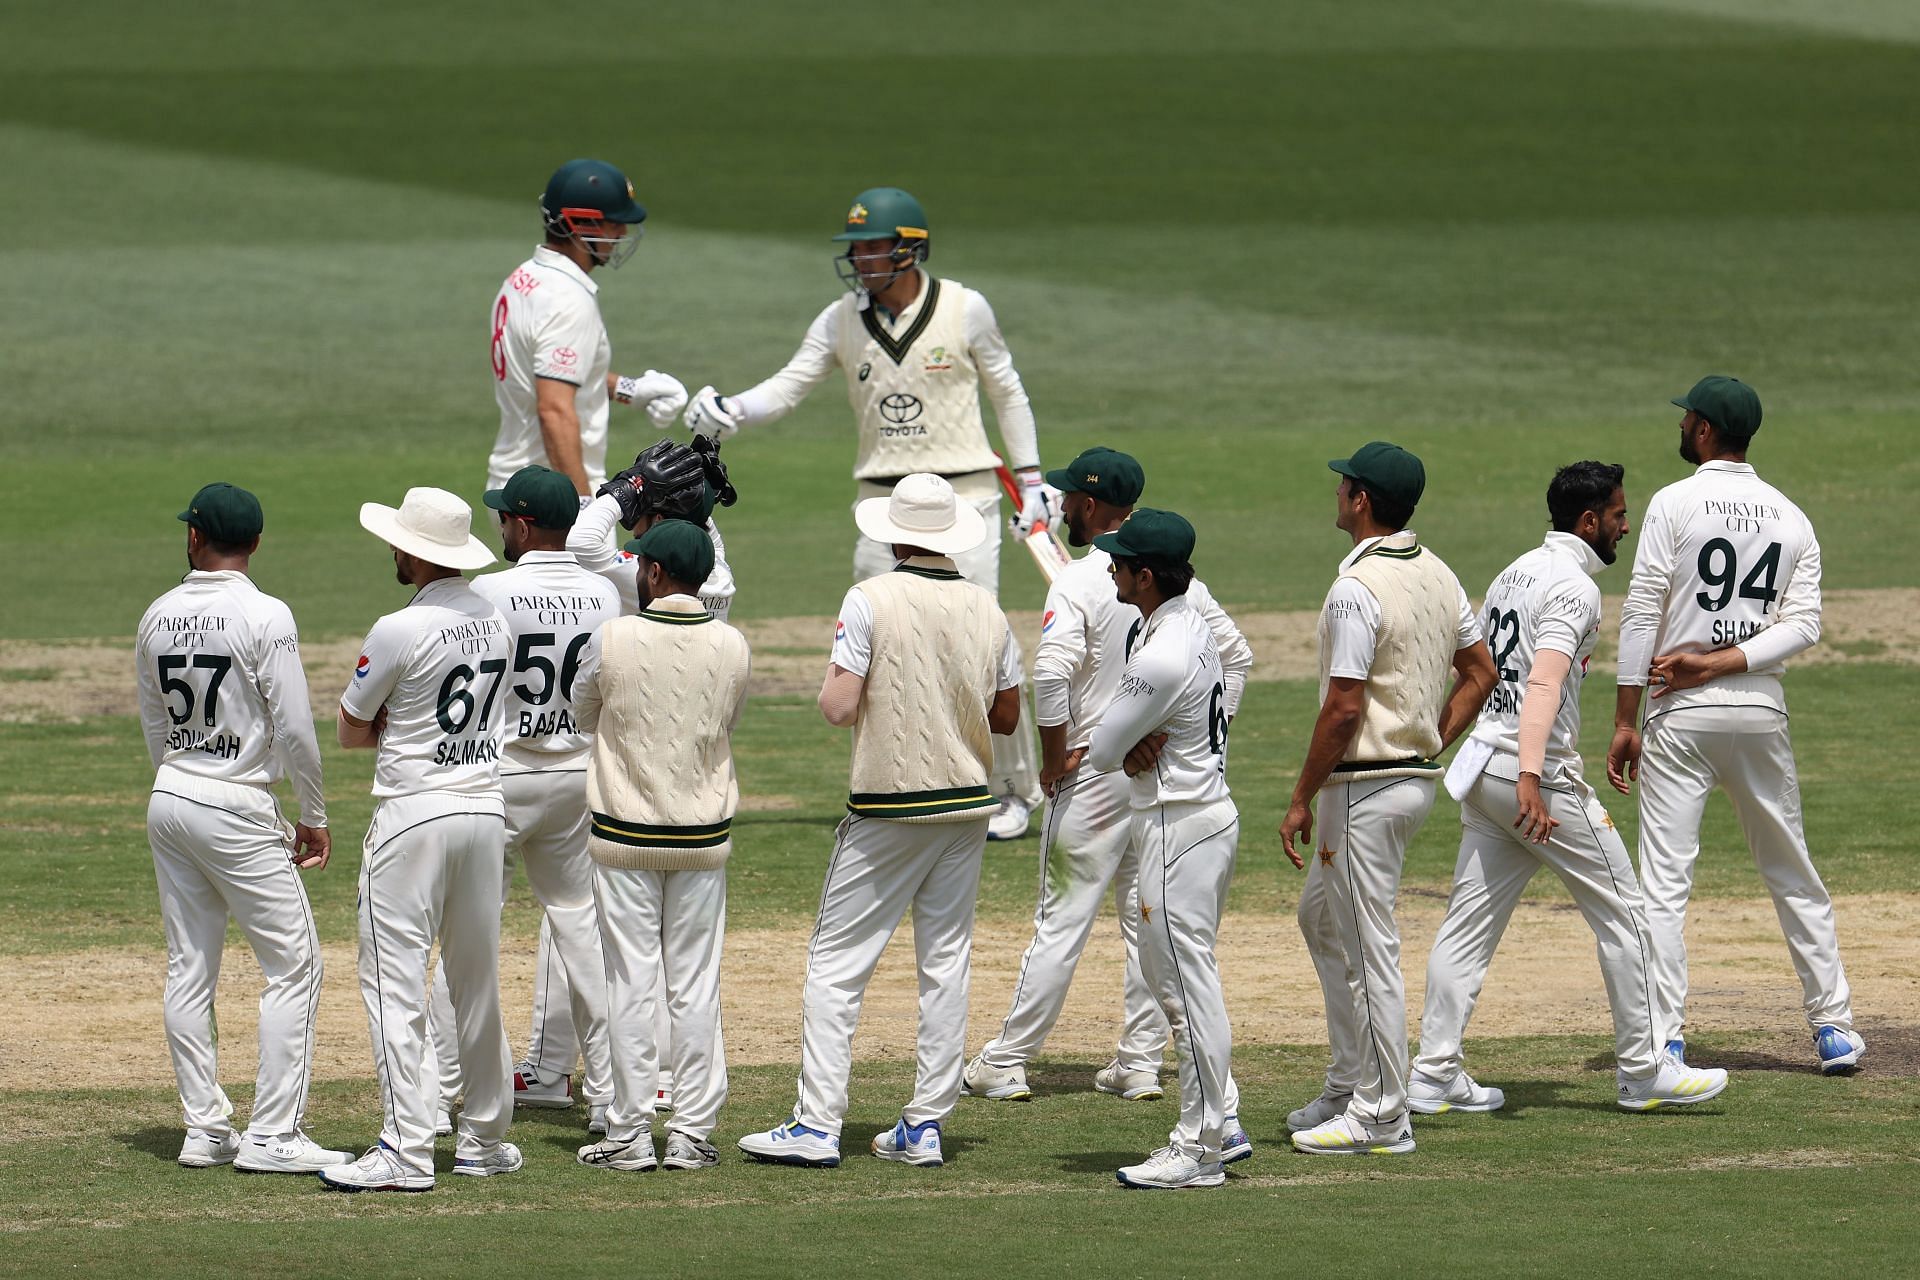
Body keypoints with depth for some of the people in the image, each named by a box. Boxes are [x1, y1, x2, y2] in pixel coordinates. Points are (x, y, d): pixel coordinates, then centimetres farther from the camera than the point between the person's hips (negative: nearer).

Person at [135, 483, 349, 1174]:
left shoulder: (157, 618, 5)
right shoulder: (264, 616, -13)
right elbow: (294, 730, -13)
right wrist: (313, 816, -1)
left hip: (169, 802, 6)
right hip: (237, 808, -6)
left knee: (189, 969, 10)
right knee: (293, 966, -1)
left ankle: (205, 1129, 11)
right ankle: (272, 1135, -6)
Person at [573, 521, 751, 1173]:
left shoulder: (614, 639, -12)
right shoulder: (732, 647, -4)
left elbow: (584, 711, 5)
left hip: (624, 837, -3)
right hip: (704, 835, 3)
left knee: (631, 986, 1)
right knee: (696, 986, 7)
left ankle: (629, 1136, 3)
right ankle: (693, 1134, 7)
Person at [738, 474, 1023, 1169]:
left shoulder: (871, 601, -11)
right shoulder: (986, 609, 3)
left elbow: (838, 708, -16)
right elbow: (1007, 715, 12)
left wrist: (833, 685, 5)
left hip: (886, 811, -5)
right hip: (967, 805, 5)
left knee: (837, 962, 0)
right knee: (945, 965, 10)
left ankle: (817, 1125, -5)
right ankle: (924, 1128, 10)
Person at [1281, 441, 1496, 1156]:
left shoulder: (1358, 588, -19)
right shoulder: (1439, 575, 9)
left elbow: (1345, 708, -22)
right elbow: (1480, 674, 15)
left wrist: (1302, 800, -14)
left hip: (1364, 786, -10)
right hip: (1418, 775, 10)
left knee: (1368, 947, -4)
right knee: (1321, 918, 23)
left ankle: (1383, 1117, -1)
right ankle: (1348, 1090, 27)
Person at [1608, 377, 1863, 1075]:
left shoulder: (1674, 504, -7)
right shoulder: (1791, 518, 8)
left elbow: (1641, 615, -11)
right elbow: (1803, 624, -2)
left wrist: (1625, 720, -8)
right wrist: (1723, 664, -7)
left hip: (1682, 717, -4)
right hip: (1762, 713, 4)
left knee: (1665, 881, -3)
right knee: (1793, 874, 14)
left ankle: (1663, 1040, -9)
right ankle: (1834, 1026, 15)